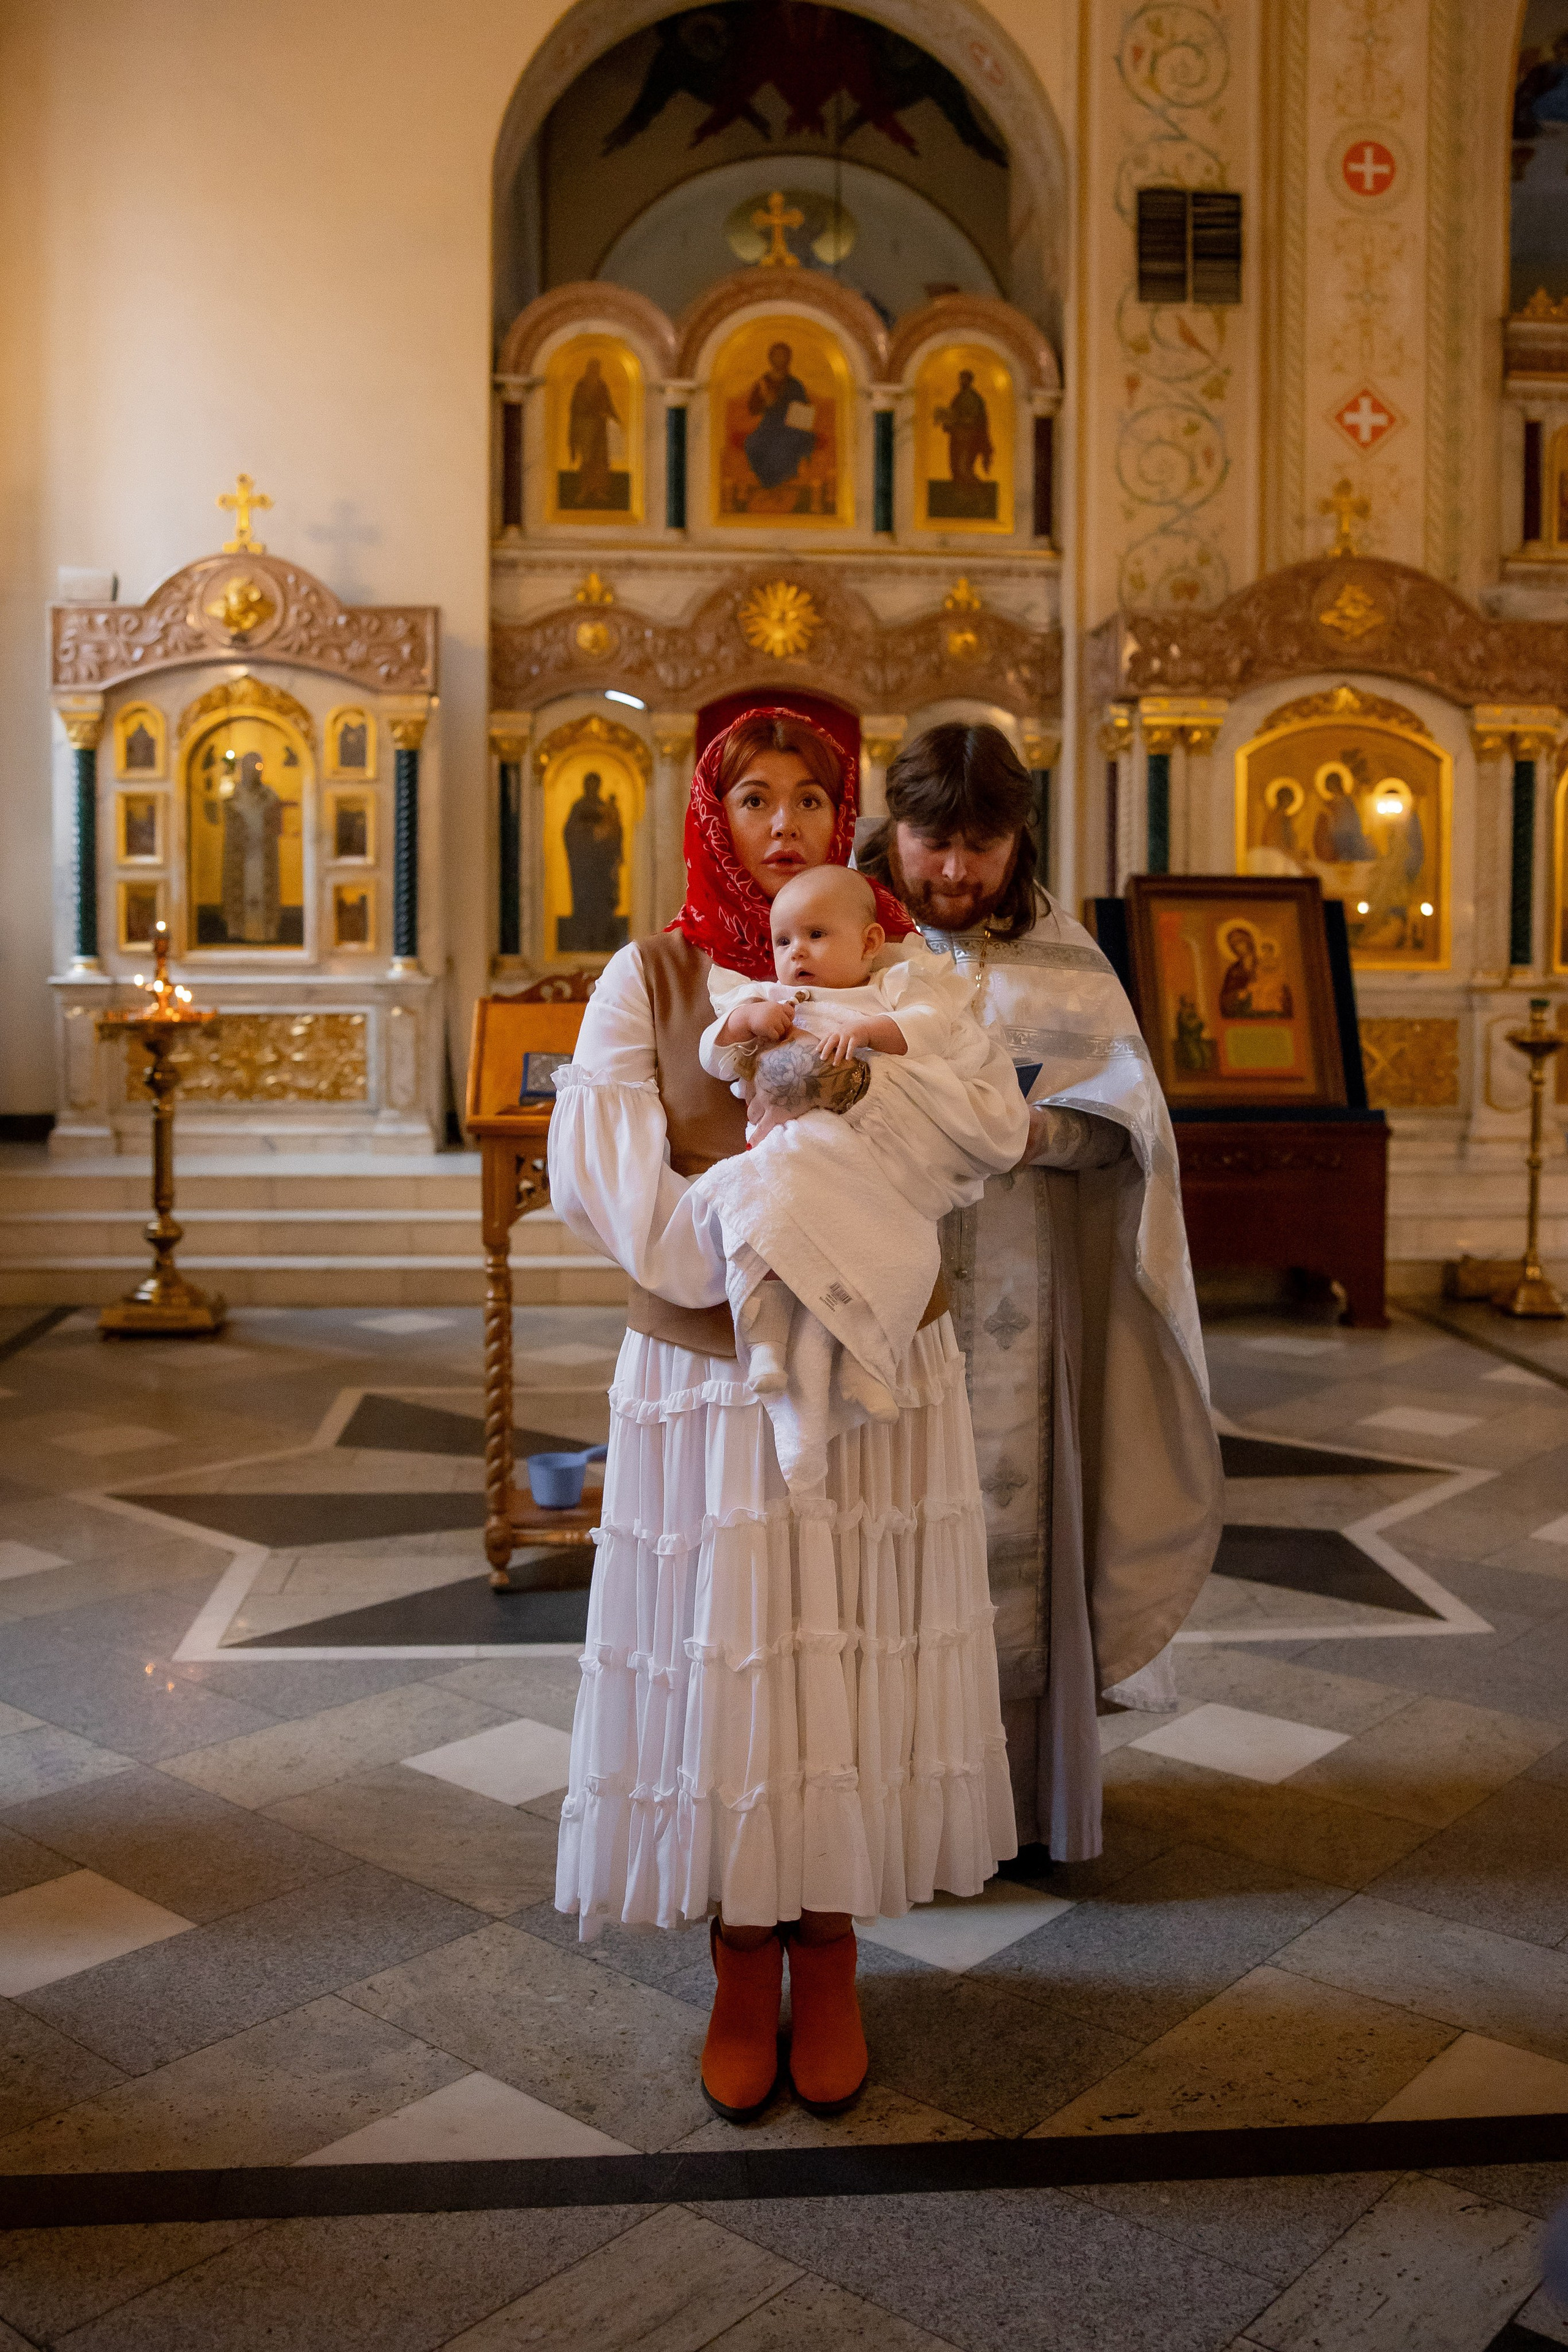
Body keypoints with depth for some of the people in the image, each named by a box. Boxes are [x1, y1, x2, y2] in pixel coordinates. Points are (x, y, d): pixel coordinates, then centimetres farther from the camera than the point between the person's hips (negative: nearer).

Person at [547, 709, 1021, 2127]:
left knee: (851, 1661, 6)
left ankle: (831, 1967, 26)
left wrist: (842, 1065, -23)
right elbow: (596, 1160, -10)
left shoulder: (896, 963, 6)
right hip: (704, 1375, 0)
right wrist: (726, 1235, -23)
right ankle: (742, 1977, 24)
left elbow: (985, 1127, -8)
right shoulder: (653, 977, 3)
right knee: (718, 1667, 4)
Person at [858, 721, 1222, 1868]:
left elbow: (1126, 1117, -2)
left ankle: (1022, 1798, 20)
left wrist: (1020, 1128, -20)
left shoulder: (1059, 958, 6)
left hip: (1010, 1301, 1)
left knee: (1007, 1529, 5)